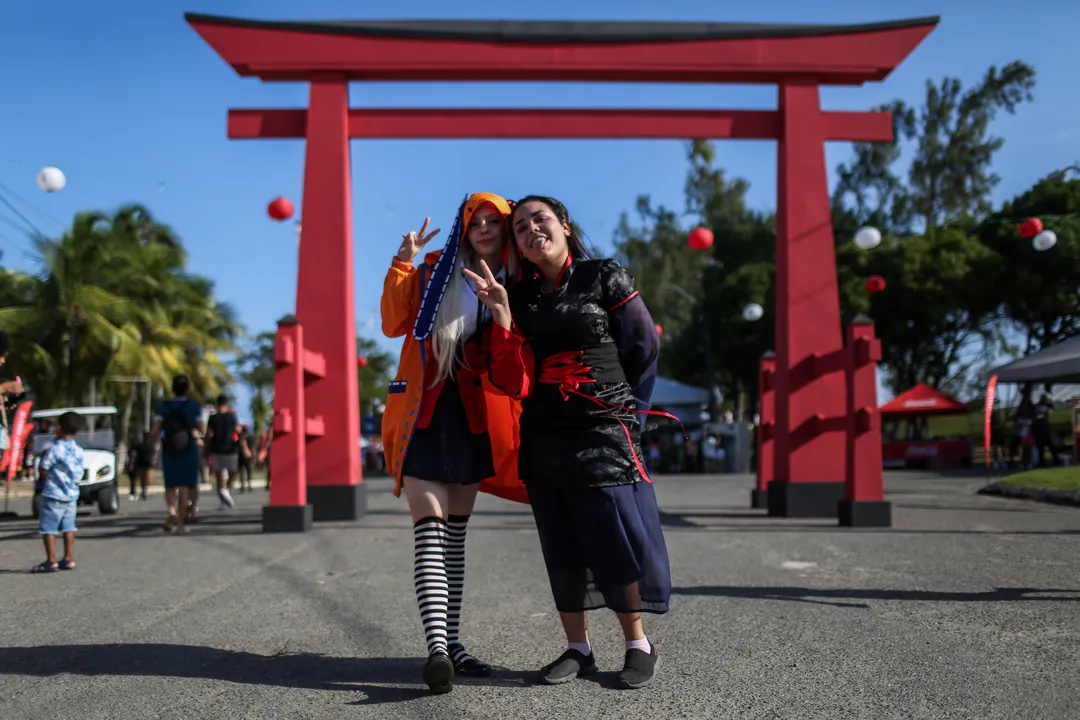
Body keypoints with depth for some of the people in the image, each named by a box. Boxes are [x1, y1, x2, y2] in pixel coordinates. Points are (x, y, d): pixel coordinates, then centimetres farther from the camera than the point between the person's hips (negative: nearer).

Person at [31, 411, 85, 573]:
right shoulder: (78, 451, 5)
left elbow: (43, 469, -11)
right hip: (72, 494, 7)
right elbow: (80, 472, 8)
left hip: (53, 494, -7)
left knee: (48, 528, 0)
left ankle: (51, 561, -1)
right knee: (68, 528, 11)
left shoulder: (56, 449, -14)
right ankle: (69, 559, 12)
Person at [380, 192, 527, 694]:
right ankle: (436, 647, -19)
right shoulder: (437, 270, 4)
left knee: (455, 535, 10)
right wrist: (401, 265, -10)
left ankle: (451, 641, 16)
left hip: (474, 418, 3)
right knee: (431, 531, -12)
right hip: (424, 412, -3)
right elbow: (394, 324, -2)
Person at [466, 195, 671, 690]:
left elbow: (645, 347, 5)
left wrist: (620, 409, 9)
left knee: (615, 538, -5)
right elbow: (515, 383, -2)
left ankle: (639, 646, 11)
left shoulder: (605, 279, -2)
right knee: (560, 546, 8)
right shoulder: (519, 298, 7)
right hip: (542, 440, 4)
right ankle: (577, 648, 18)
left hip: (602, 435, -4)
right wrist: (503, 318, -12)